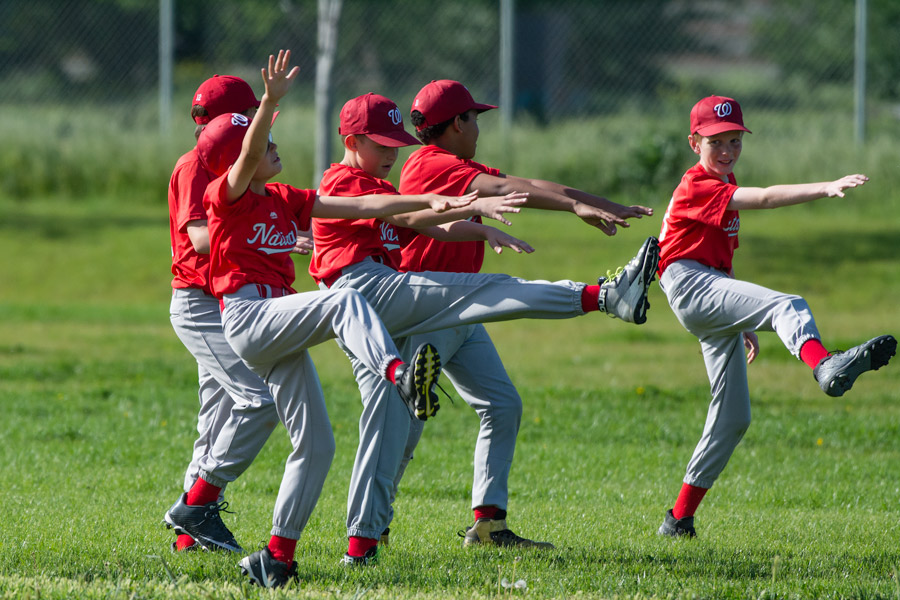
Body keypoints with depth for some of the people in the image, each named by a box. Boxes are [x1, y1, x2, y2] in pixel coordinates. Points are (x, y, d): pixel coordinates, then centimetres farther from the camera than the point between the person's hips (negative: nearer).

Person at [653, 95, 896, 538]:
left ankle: (681, 518, 16)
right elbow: (764, 199, -25)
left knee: (733, 417, 9)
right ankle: (823, 366, -69)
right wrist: (827, 188, -35)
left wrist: (743, 319, 29)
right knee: (789, 306, -34)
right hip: (690, 288, -10)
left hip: (716, 292, 10)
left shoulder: (724, 185, 23)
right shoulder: (697, 186, -9)